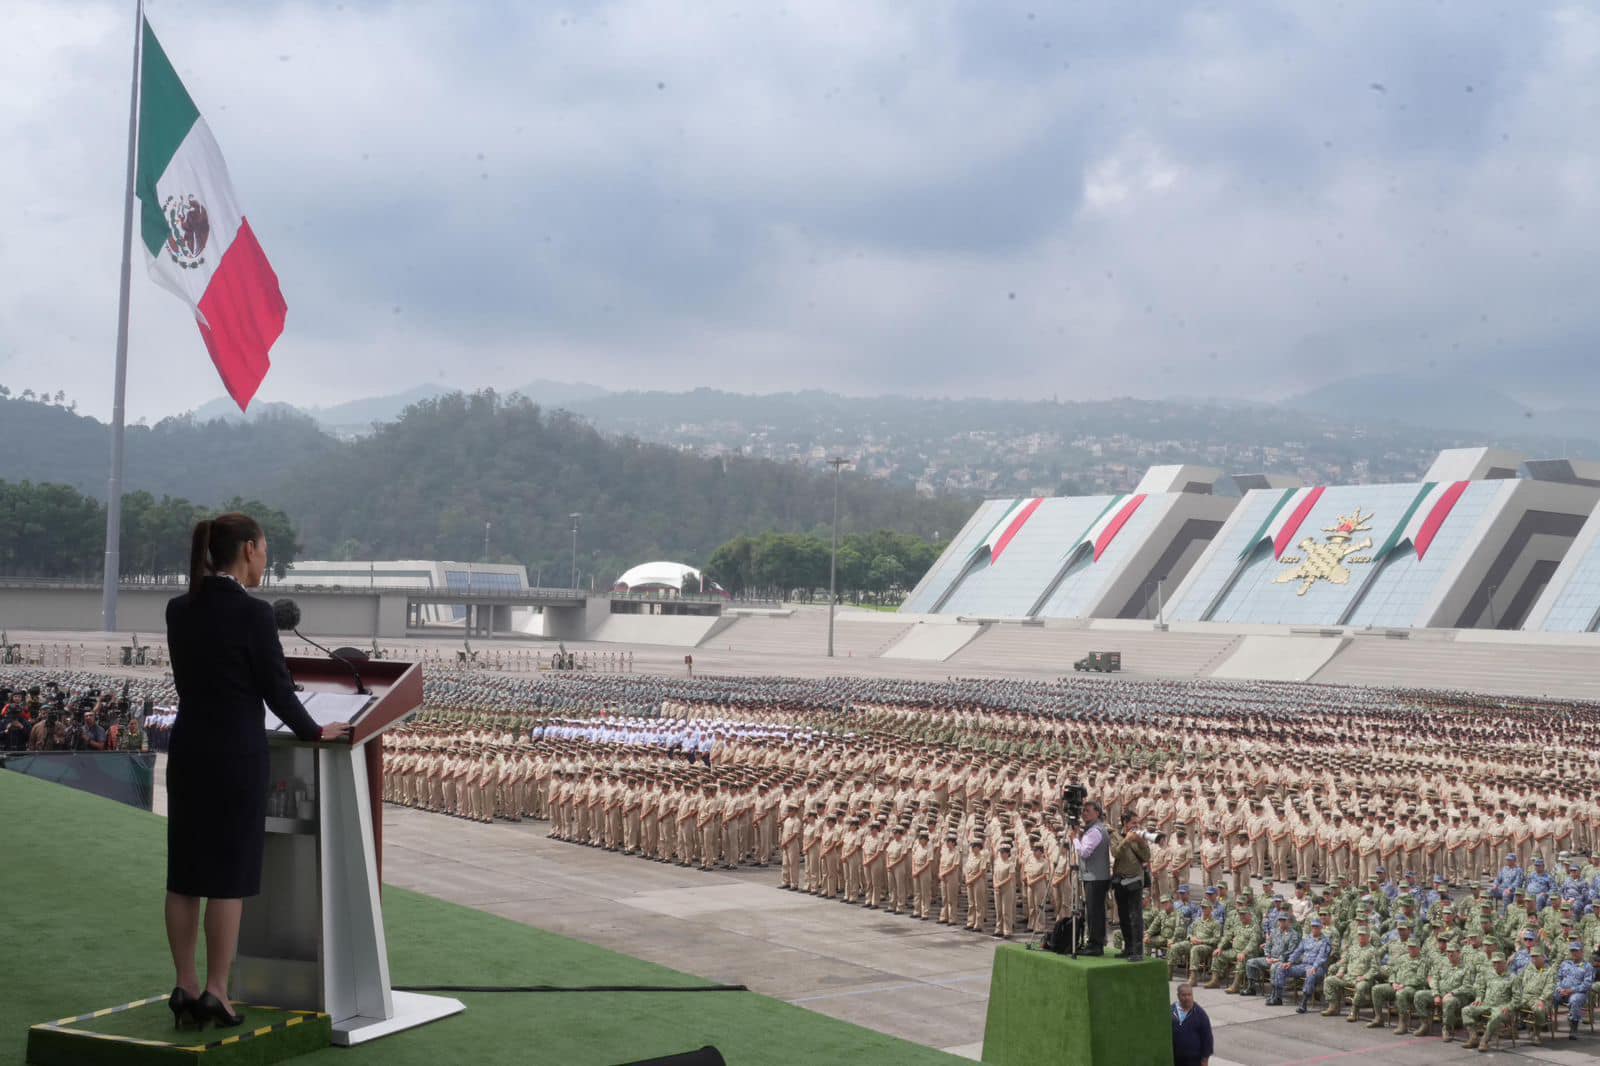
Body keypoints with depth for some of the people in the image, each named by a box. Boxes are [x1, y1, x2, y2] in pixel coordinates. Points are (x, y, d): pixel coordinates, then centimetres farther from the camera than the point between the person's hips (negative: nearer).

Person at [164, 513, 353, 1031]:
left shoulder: (178, 609, 5)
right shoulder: (253, 612, -15)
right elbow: (277, 689, -10)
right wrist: (315, 732, 7)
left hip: (187, 750, 7)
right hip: (237, 755, -7)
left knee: (184, 873, 10)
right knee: (230, 877, 0)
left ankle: (186, 988, 15)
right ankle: (215, 994, 2)